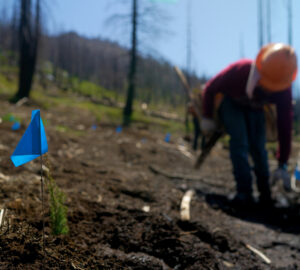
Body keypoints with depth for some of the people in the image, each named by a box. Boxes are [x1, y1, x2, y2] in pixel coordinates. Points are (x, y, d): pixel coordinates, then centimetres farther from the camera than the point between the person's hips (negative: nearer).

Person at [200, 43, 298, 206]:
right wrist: (207, 118, -13)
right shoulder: (238, 71, -42)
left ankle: (264, 192, 6)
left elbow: (285, 125, -27)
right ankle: (244, 192, -15)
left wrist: (283, 164, -25)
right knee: (239, 143, -19)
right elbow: (210, 88, -22)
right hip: (230, 102, -2)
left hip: (254, 108, 2)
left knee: (258, 146, -9)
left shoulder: (284, 90, -33)